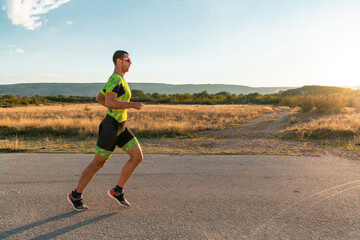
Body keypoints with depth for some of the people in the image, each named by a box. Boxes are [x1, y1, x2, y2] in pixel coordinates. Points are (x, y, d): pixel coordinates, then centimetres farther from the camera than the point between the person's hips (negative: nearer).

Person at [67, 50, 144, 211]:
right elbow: (110, 103, -31)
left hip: (120, 127, 10)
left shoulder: (117, 80, 17)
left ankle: (117, 191, 10)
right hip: (111, 127, -10)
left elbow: (98, 98, 26)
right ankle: (75, 196, 21)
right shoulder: (115, 79, -16)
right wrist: (133, 105, -23)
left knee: (138, 156, 1)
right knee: (98, 163, 2)